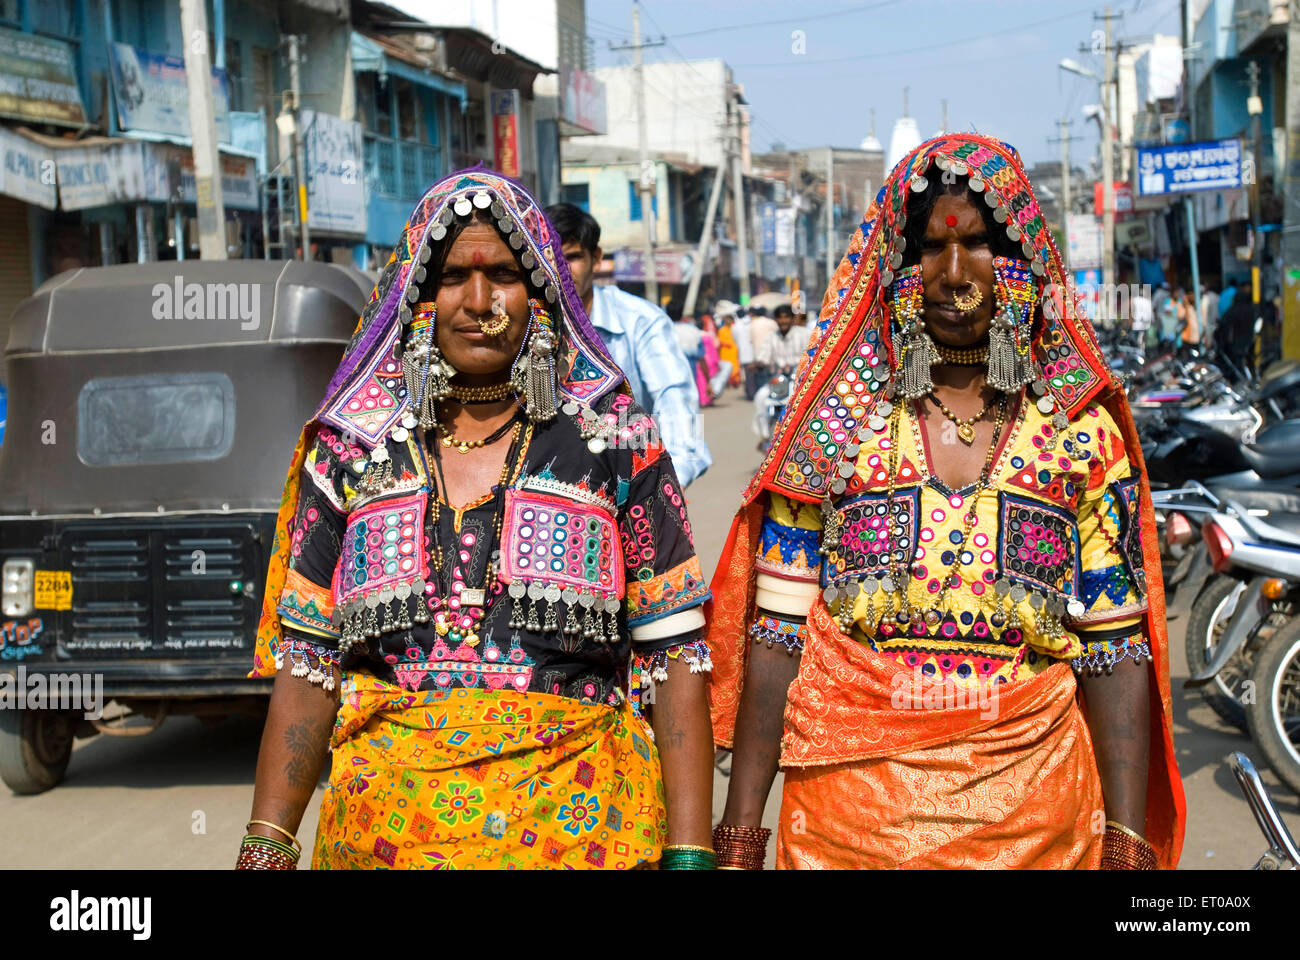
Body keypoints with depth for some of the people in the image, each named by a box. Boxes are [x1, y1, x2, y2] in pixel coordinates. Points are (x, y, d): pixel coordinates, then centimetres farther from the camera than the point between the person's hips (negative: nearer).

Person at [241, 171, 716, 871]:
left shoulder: (616, 442, 0)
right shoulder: (351, 447, 5)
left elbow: (673, 656, -3)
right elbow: (308, 662, 4)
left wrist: (688, 851, -9)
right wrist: (267, 845, -3)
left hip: (575, 831, -1)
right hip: (385, 833, 2)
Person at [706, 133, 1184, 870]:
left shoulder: (1082, 429, 0)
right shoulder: (836, 418, -1)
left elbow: (1114, 650, 1)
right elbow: (775, 635, -2)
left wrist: (1128, 844, -6)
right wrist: (741, 837, -5)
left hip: (1031, 815, 1)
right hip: (849, 809, 0)